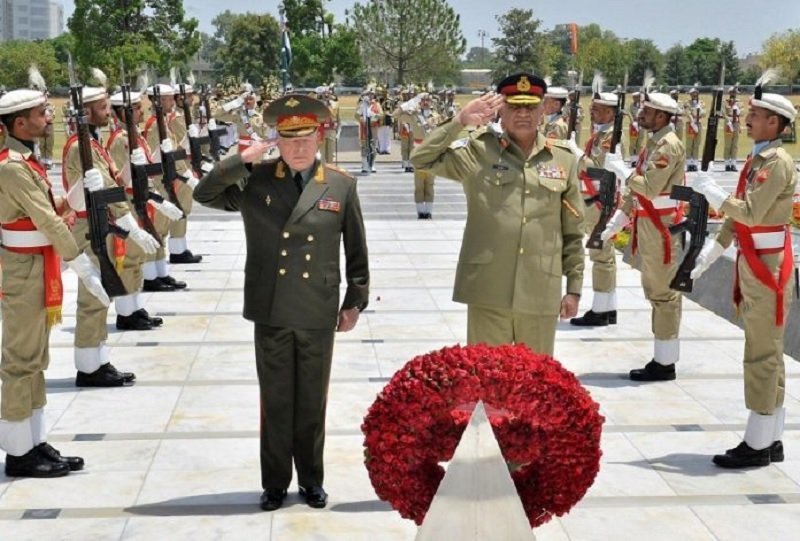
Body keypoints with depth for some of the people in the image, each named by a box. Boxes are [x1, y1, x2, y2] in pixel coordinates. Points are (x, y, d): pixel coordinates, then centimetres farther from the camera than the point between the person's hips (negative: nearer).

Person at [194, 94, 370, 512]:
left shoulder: (341, 185, -1)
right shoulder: (256, 180, 0)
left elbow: (356, 249, 5)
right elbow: (204, 194, -6)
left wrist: (355, 301, 7)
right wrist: (243, 160, -15)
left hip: (318, 314, 0)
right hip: (271, 312, 0)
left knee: (312, 402, 12)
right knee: (275, 401, 10)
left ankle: (311, 479, 28)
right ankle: (275, 482, 24)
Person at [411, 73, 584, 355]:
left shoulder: (563, 159, 6)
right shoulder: (477, 151, 1)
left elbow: (573, 231, 9)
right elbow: (421, 159, -8)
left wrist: (574, 288, 8)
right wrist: (459, 122, -15)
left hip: (541, 295, 2)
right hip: (487, 292, -2)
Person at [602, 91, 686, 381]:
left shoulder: (668, 145, -15)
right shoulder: (653, 142, 15)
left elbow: (649, 188, -22)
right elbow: (636, 190, 18)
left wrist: (619, 167, -13)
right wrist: (615, 223, 15)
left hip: (661, 227, -10)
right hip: (648, 225, 10)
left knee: (664, 292, -4)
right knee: (655, 290, 14)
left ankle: (665, 363, 2)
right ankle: (662, 358, 22)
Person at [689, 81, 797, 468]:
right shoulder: (755, 160, 14)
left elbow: (751, 214, -22)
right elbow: (736, 218, 14)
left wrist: (711, 191, -15)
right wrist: (709, 253, 7)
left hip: (768, 267, -10)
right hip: (752, 264, 10)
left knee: (762, 355, -4)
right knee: (767, 353, 13)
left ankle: (757, 445, 3)